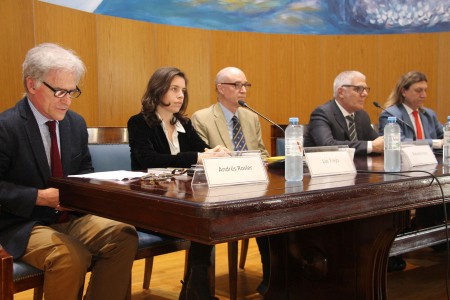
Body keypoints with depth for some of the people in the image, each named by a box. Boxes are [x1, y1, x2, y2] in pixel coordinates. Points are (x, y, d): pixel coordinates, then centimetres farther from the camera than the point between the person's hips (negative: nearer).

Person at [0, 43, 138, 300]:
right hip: (23, 225, -6)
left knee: (125, 236, -20)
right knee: (72, 257, -34)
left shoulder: (76, 123, 9)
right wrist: (40, 197, -22)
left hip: (71, 218, 6)